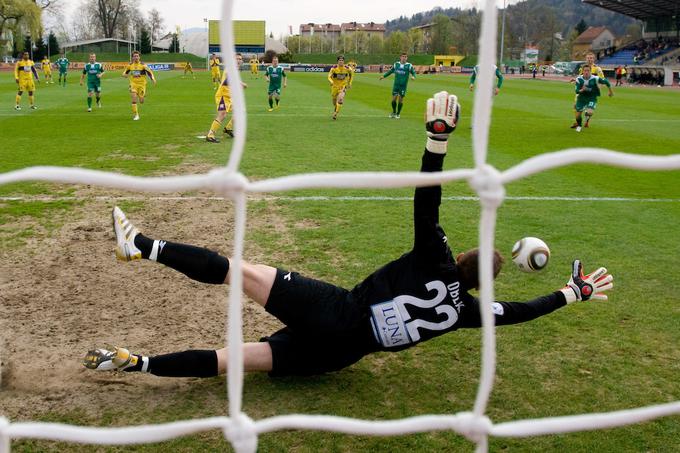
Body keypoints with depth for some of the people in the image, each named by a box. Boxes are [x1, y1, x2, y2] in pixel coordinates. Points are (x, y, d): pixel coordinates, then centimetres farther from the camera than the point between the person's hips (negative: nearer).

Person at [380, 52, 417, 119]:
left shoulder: (409, 65, -3)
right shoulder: (396, 64, 5)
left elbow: (413, 72, 1)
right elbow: (391, 71, 17)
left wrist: (413, 77, -21)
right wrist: (384, 76, 11)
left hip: (403, 85, -2)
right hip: (396, 84, 2)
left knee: (400, 99, 1)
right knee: (394, 99, -1)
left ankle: (398, 114, 19)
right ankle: (394, 112, 21)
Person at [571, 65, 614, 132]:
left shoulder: (595, 79, -20)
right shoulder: (579, 79, -14)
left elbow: (606, 81, -6)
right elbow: (577, 91, -16)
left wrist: (610, 91, 6)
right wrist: (581, 90, -41)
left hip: (592, 99, -2)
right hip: (582, 98, 2)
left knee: (590, 112, -27)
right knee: (577, 115, 5)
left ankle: (587, 120, 12)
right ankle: (578, 124, 41)